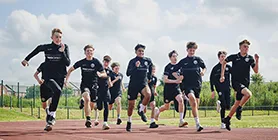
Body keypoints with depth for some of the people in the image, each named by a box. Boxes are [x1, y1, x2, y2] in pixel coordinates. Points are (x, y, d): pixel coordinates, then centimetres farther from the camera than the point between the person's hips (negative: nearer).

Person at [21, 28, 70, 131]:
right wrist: (27, 59, 24)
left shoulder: (65, 47, 2)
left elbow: (68, 63, -7)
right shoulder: (46, 47, 2)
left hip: (60, 77, 2)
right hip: (48, 76, -2)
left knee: (55, 96, 0)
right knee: (58, 91, -29)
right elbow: (38, 49, 21)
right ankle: (52, 116, -24)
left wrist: (62, 52, -19)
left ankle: (49, 121, 9)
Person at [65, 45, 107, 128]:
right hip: (84, 84, -1)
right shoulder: (81, 62, 1)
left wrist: (100, 74, -24)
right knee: (87, 99, -27)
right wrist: (66, 79, 4)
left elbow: (105, 74, -2)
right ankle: (88, 119, -29)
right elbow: (71, 69, 14)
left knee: (92, 104, 7)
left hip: (93, 85, 1)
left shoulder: (96, 62, -3)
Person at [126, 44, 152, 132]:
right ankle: (129, 122, 26)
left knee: (148, 94, -32)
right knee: (131, 105, 5)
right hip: (133, 85, -1)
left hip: (143, 83, 1)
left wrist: (148, 77, 18)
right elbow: (128, 73, -11)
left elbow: (150, 70, 27)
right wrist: (135, 67, -22)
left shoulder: (148, 61, 7)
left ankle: (141, 110, -9)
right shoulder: (132, 61, 0)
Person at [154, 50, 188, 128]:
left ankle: (181, 120, -21)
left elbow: (180, 77, 22)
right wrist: (175, 81, -23)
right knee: (167, 107, 9)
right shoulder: (168, 67, -9)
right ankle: (157, 110, 43)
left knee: (181, 100, -22)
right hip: (168, 88, -4)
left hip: (176, 88, 4)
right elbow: (165, 80, -17)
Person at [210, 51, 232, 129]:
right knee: (223, 106, -12)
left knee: (228, 106, -1)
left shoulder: (228, 67, 9)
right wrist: (212, 90, -2)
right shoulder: (216, 68, 2)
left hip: (227, 88, 3)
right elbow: (211, 79, 3)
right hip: (220, 88, -3)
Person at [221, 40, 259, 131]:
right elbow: (224, 63, 16)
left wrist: (257, 61, -12)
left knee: (237, 103, 9)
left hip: (245, 83, 4)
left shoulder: (250, 58, 5)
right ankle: (239, 109, -10)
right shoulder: (234, 57, -1)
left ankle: (227, 119, 25)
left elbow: (256, 71, 2)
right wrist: (222, 75, 10)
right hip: (236, 82, -4)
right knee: (248, 94, -29)